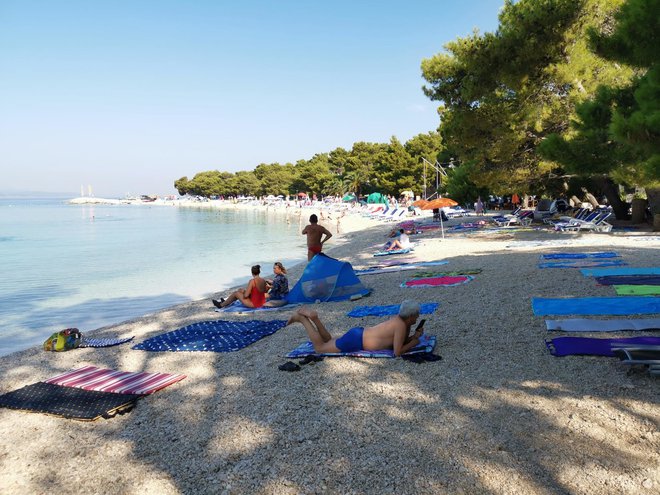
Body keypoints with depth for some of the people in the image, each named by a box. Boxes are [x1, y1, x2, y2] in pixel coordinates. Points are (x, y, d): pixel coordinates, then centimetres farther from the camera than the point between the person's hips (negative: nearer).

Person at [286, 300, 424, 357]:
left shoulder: (400, 320, 2)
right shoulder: (401, 325, -25)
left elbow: (401, 341, 15)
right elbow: (398, 352, -26)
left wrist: (415, 335, -1)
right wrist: (413, 343, -13)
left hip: (359, 333, 9)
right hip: (355, 341, -9)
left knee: (328, 341, 29)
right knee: (319, 348, 5)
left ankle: (312, 316, 17)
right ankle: (301, 318, 6)